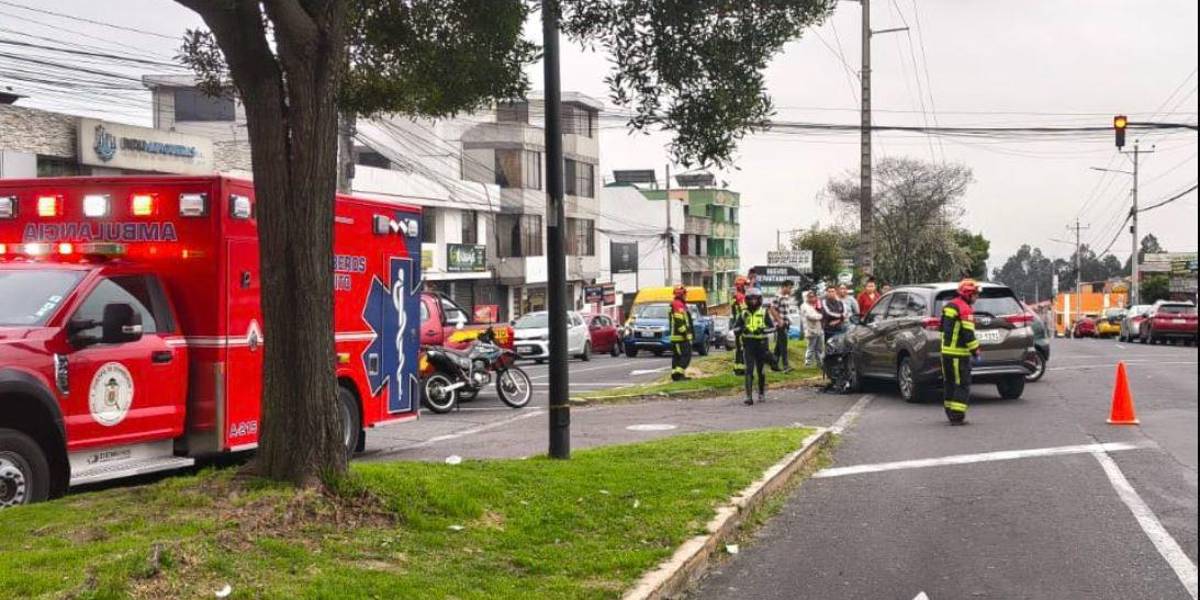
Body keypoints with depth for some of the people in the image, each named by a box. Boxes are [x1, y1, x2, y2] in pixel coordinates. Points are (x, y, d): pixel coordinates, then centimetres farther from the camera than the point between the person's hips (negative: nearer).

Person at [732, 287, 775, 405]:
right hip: (748, 343, 0)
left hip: (761, 343, 0)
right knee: (749, 370, -8)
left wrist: (763, 330, -18)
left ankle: (762, 393, 30)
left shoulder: (764, 312, 2)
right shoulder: (744, 313, 7)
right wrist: (742, 329, -13)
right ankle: (748, 396, -13)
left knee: (761, 370, 11)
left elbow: (772, 327, 0)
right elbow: (735, 327, 8)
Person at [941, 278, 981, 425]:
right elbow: (968, 333, -19)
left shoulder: (948, 306, 15)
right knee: (962, 385, -5)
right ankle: (957, 416, -9)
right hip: (958, 353, -9)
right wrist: (975, 351, -11)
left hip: (946, 351, 9)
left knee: (949, 383, 16)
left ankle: (950, 413, 23)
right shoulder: (965, 309, -14)